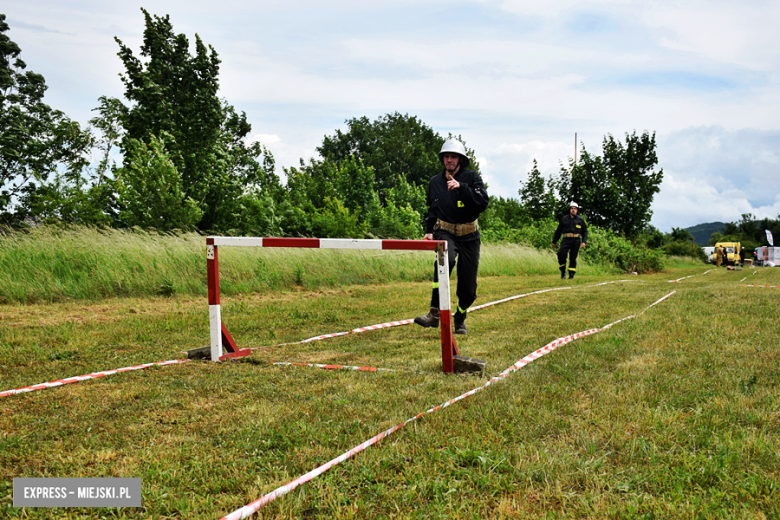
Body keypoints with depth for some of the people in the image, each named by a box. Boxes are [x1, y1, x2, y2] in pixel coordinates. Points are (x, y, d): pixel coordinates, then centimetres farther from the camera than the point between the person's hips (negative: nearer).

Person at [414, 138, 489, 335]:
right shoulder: (435, 182, 8)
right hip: (445, 232, 0)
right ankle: (435, 313, -36)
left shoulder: (472, 178, -2)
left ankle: (460, 319, 33)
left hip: (469, 236, 0)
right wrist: (429, 231, 9)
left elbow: (483, 202, -17)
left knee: (468, 287, 2)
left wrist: (461, 188, -25)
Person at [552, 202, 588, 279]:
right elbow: (558, 231, 17)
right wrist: (554, 241, 17)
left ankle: (571, 274, 7)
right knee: (561, 254, -18)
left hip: (576, 241, 0)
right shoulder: (564, 219, 12)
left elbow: (585, 231, 14)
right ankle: (563, 272, -4)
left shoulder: (580, 220, 12)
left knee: (573, 257, -1)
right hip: (566, 239, 0)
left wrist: (584, 241, 0)